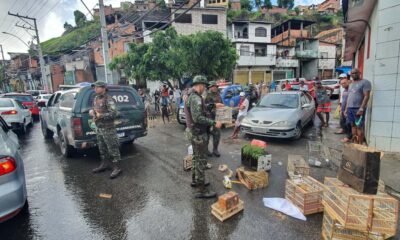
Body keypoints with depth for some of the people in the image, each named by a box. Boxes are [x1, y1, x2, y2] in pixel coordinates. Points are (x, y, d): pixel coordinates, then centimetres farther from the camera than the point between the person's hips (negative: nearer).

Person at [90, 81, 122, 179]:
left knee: (112, 148, -2)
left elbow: (113, 114, -23)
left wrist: (100, 115, -25)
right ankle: (104, 164, 35)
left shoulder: (109, 100, -15)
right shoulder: (96, 99, 11)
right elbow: (94, 109, 24)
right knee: (102, 148, 19)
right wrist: (91, 111, 2)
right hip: (98, 128, 9)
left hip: (108, 128, -9)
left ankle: (116, 168, 5)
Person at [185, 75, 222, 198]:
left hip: (193, 131, 11)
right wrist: (214, 123, -27)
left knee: (196, 157, 22)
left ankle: (195, 180, 37)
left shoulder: (191, 96, 11)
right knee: (201, 160, -4)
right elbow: (197, 118, -30)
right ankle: (202, 190, 5)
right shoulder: (196, 98, -22)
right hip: (198, 133, -11)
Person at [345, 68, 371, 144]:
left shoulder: (365, 82, -3)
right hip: (349, 108, 7)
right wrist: (346, 108, 15)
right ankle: (355, 142, 15)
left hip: (358, 108, -7)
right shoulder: (351, 84, 20)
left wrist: (361, 108, -21)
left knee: (359, 127, -6)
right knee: (353, 126, 9)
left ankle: (360, 144, -2)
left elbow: (366, 96, -12)